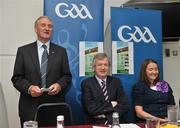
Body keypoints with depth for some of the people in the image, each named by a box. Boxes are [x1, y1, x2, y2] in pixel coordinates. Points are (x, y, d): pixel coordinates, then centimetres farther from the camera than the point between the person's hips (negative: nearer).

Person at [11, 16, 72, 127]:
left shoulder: (61, 51, 9)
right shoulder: (23, 51, 5)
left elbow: (67, 76, 7)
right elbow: (17, 78, 3)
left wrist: (59, 85, -12)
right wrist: (29, 88, -15)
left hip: (55, 105, 1)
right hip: (30, 107, -1)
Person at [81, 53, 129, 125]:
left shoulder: (116, 82, 9)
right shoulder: (86, 83, 0)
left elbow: (124, 106, -1)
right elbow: (90, 108, -11)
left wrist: (105, 115, -12)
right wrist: (111, 105, -6)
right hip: (95, 124, -2)